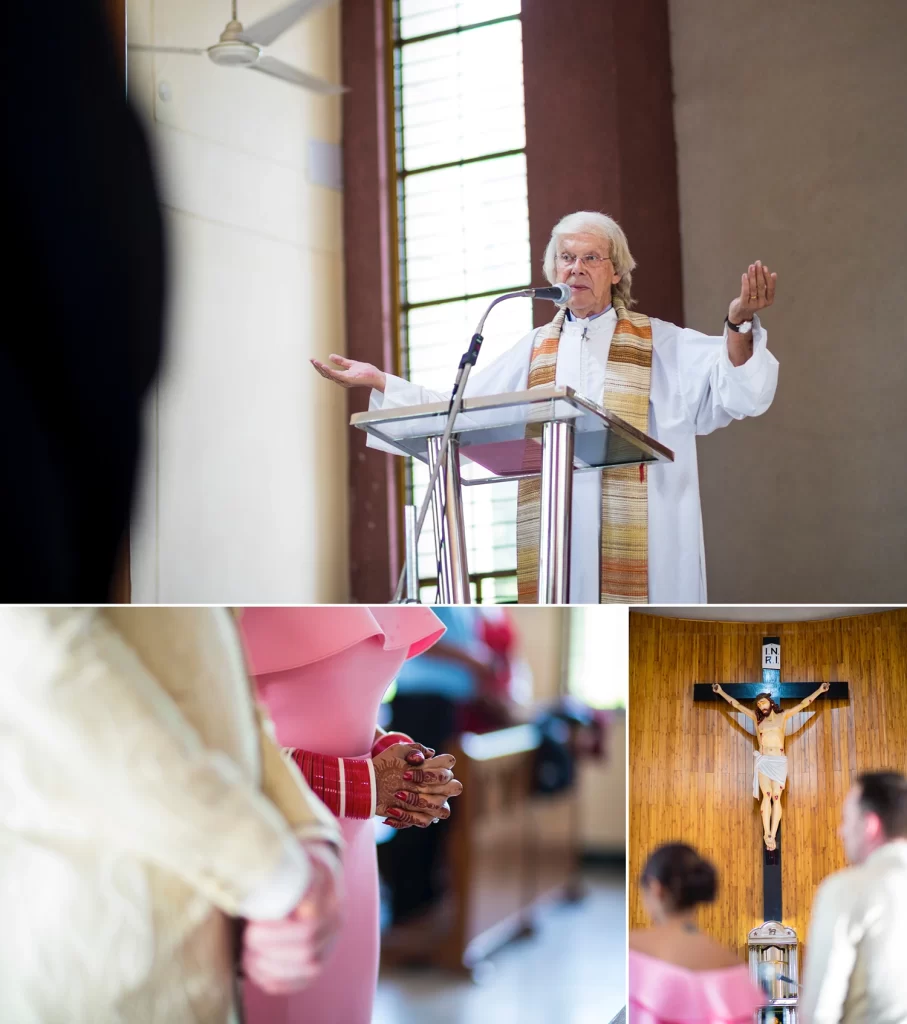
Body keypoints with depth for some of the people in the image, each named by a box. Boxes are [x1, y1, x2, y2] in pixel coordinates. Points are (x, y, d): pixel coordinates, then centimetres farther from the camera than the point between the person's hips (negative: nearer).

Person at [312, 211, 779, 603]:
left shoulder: (659, 343, 11)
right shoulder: (534, 352, 20)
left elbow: (731, 388, -4)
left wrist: (738, 325, -23)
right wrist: (377, 380, 11)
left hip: (641, 545, -3)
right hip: (557, 543, 3)